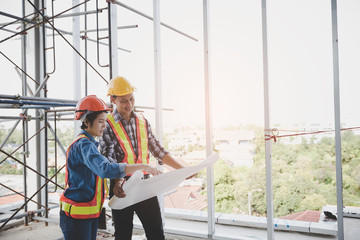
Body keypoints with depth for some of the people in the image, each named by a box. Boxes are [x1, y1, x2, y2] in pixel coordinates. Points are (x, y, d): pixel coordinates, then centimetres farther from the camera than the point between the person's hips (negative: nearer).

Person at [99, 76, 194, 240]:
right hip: (122, 187, -3)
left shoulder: (143, 122, 8)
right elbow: (107, 158, -16)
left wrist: (181, 168, 4)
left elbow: (157, 150, 10)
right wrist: (117, 181, -34)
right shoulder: (107, 124, -7)